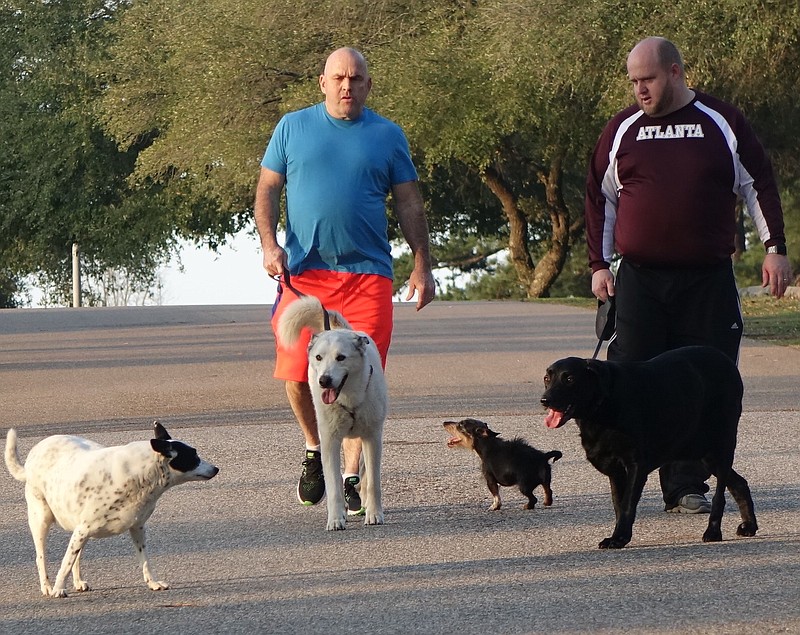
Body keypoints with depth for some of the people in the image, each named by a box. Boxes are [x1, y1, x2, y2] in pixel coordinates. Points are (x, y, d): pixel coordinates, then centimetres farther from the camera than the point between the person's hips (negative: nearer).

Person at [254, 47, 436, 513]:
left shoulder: (387, 135, 8)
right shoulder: (293, 127, 9)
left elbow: (409, 203, 10)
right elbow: (268, 189, 10)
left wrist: (423, 265, 3)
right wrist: (269, 244, -6)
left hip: (368, 272, 0)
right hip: (303, 269, 0)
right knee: (297, 374, -3)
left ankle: (352, 478, 3)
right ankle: (315, 449, 24)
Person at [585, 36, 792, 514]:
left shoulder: (723, 124, 4)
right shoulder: (623, 130, 8)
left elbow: (760, 186, 9)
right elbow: (600, 199, 14)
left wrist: (775, 249, 3)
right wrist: (599, 265, 9)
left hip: (709, 279, -1)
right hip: (639, 278, 1)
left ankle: (687, 486, 6)